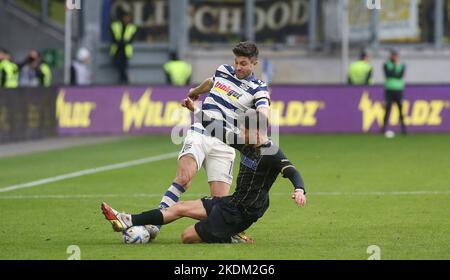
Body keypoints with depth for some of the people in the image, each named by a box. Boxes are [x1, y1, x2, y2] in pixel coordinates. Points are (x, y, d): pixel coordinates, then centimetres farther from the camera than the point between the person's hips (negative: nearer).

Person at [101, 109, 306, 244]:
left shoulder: (271, 153, -20)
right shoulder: (247, 145, 6)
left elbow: (291, 171, -30)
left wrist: (299, 189, -52)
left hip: (240, 214, -9)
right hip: (233, 202, 9)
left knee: (188, 237, -8)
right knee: (180, 208, 8)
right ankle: (128, 221, 9)